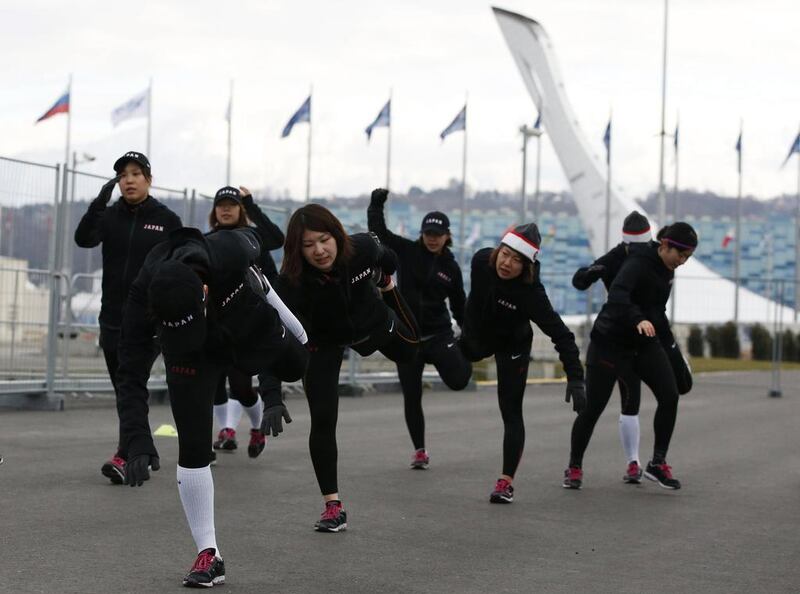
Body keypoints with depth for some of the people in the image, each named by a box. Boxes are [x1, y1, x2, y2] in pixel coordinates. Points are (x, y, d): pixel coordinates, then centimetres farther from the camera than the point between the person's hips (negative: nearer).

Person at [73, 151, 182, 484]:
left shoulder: (167, 220, 0)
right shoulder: (109, 216, 5)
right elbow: (83, 239, -13)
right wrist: (99, 201, -25)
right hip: (113, 319, 4)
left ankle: (124, 457, -18)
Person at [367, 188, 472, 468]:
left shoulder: (450, 267, 1)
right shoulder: (406, 251, 0)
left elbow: (460, 306, 7)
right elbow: (378, 231, -4)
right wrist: (377, 204, -13)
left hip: (439, 334, 0)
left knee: (458, 381, -19)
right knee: (411, 397, 2)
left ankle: (464, 356, 20)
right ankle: (420, 451, 18)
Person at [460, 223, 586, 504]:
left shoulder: (530, 292, -39)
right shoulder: (481, 261, -28)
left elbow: (560, 334, -39)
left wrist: (575, 378, -45)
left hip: (512, 346, -5)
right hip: (477, 335, 5)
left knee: (511, 413, -8)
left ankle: (506, 482, -2)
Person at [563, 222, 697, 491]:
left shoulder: (666, 270, 5)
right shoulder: (638, 263, -20)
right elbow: (616, 295, -39)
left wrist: (670, 346, 25)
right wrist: (638, 320, -55)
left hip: (644, 341, 7)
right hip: (611, 341, -7)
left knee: (670, 396, -10)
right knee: (593, 407, -2)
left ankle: (657, 464, 1)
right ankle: (574, 468, 17)